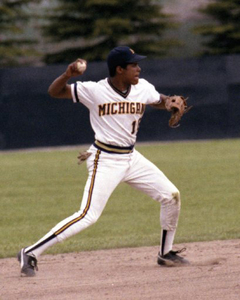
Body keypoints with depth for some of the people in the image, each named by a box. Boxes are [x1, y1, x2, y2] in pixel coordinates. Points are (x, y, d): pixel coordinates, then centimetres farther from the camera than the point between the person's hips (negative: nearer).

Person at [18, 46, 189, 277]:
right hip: (105, 161, -6)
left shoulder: (143, 88, 0)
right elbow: (54, 92, -8)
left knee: (171, 196, 4)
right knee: (88, 216, -16)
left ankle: (165, 253, 22)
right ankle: (31, 253, -12)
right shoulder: (94, 91, -13)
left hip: (131, 158, 6)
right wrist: (67, 75, -29)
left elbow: (161, 102, 18)